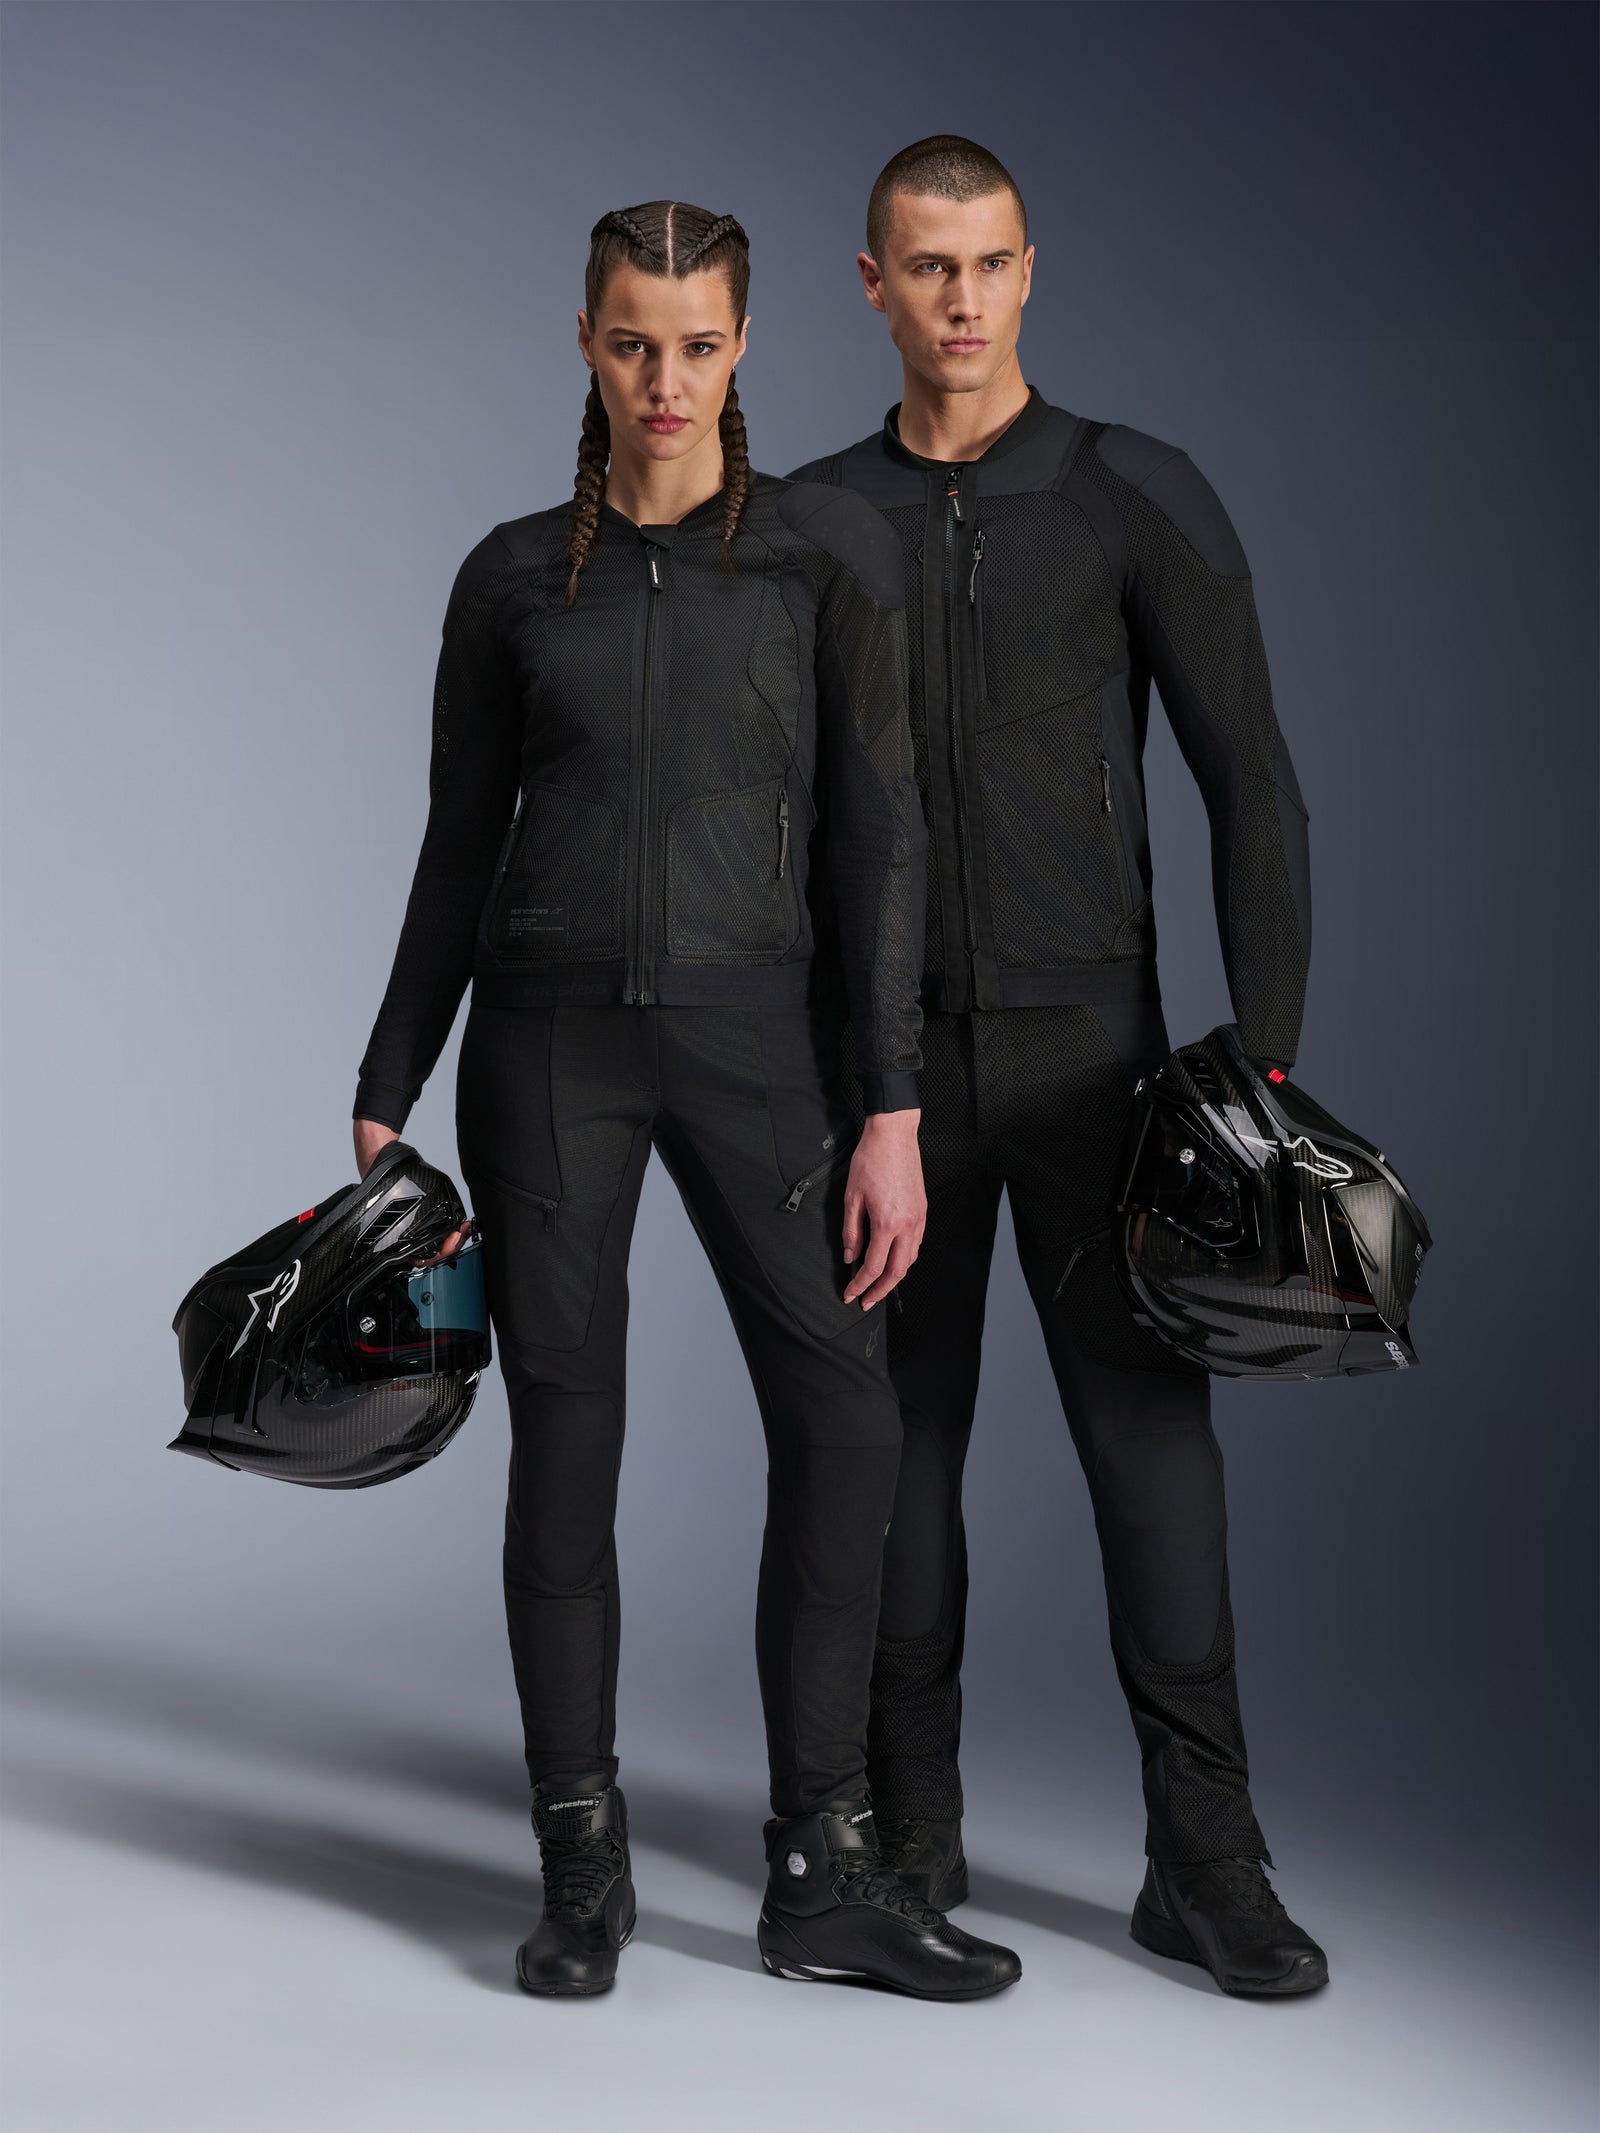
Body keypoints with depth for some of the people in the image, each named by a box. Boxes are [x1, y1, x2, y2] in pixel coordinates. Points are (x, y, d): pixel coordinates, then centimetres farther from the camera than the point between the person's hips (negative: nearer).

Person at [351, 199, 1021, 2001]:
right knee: (564, 1435, 3)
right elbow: (459, 850, 10)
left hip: (750, 1030, 0)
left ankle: (820, 1874, 6)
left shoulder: (828, 552, 2)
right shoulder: (514, 577, 6)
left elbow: (875, 838, -2)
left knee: (843, 1418, -7)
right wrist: (385, 1098, 7)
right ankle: (585, 1867, 16)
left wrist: (891, 1109, -8)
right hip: (548, 1037, 1)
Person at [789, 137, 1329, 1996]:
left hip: (1085, 1045, -2)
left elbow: (1251, 785, -5)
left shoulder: (1141, 500, -4)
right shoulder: (813, 525, 6)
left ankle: (1204, 1861, 4)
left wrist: (1268, 1054, -12)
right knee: (902, 1438, 5)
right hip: (890, 1057, 2)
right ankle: (913, 1840, 17)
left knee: (1150, 1434, -5)